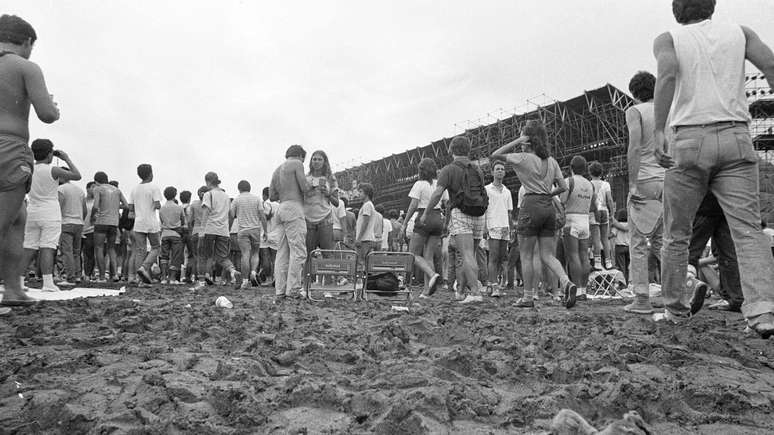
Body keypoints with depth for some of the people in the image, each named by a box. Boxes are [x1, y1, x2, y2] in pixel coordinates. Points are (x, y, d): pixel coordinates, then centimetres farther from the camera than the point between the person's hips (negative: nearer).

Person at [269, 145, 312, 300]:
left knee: (283, 252, 5)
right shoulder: (297, 164, 2)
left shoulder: (277, 170, 24)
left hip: (281, 209, 8)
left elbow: (272, 196, 19)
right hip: (294, 208, -8)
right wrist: (313, 185, 12)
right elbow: (304, 188, -8)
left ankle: (280, 291, 2)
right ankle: (293, 290, -15)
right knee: (298, 251, -10)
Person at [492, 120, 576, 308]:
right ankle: (567, 283, -12)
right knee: (547, 255, 10)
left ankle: (528, 297, 8)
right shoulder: (551, 161, 12)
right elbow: (563, 187, 11)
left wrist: (517, 141, 0)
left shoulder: (523, 158, -5)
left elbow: (496, 155, 5)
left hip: (531, 205, -6)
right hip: (549, 207, 6)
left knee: (526, 255, 4)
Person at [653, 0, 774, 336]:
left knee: (676, 233, 9)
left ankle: (675, 308, 14)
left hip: (690, 139, -2)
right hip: (736, 137, 2)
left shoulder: (668, 39, 9)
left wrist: (659, 130, -18)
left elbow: (667, 74, -13)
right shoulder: (738, 32, 17)